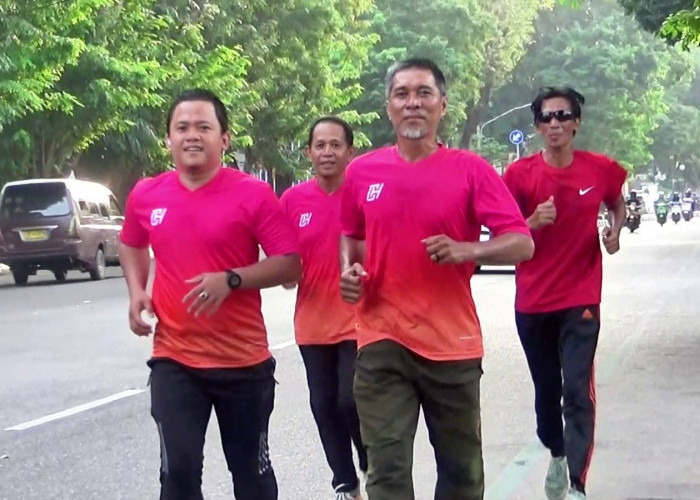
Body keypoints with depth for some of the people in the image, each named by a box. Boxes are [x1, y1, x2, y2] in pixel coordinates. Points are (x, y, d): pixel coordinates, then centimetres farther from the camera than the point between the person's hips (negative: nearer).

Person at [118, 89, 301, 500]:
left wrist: (230, 280, -24)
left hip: (243, 360, -2)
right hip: (174, 360, 2)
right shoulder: (146, 196, 2)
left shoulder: (254, 194, -10)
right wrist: (136, 290, 4)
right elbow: (131, 245, 23)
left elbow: (290, 265, -10)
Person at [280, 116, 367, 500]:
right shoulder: (293, 200, 1)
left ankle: (373, 469, 16)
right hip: (312, 324, 4)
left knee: (351, 401, -10)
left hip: (358, 321, -3)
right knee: (323, 406, 9)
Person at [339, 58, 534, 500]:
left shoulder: (471, 170, -4)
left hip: (452, 342, 0)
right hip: (383, 342, 1)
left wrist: (465, 251, -25)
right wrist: (350, 269, 0)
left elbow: (522, 244, -8)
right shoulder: (362, 171, 4)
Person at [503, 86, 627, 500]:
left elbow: (617, 203, 18)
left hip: (581, 300, -1)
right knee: (546, 390, 15)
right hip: (533, 302, 1)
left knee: (578, 391, -12)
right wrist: (534, 222, -22)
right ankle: (557, 455, 41)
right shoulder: (520, 174, -7)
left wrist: (615, 230, -2)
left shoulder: (600, 169, -3)